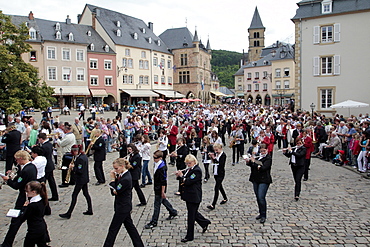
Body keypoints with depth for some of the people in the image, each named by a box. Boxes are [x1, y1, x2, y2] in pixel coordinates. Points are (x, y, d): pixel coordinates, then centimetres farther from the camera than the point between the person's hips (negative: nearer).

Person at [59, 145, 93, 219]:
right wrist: (73, 166, 3)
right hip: (85, 179, 10)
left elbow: (80, 171, -25)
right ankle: (90, 210, 23)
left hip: (80, 180, -10)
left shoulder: (80, 158, -22)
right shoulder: (84, 156, 7)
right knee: (86, 194, 16)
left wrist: (73, 167, -13)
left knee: (74, 195, -3)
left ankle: (68, 214, 3)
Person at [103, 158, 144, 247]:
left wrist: (112, 179, -14)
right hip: (124, 206, 10)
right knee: (129, 225, 19)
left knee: (113, 229, 4)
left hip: (122, 208, -10)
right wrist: (115, 177, -3)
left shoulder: (126, 179, -26)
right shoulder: (122, 175, 4)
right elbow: (114, 191, 8)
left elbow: (115, 192, -19)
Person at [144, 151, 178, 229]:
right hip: (157, 187, 10)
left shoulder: (162, 167, -25)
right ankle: (173, 212, 41)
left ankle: (154, 222, 9)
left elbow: (163, 181, -23)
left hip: (160, 188, -10)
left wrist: (163, 191, -20)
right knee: (163, 200, 23)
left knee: (157, 204, -1)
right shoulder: (156, 164, 3)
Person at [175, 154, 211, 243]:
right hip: (189, 196, 9)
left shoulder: (197, 170, -18)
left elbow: (188, 181, -25)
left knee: (191, 216, 0)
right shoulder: (189, 169, 10)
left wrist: (181, 176, -12)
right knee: (193, 212, 22)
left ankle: (189, 236, 12)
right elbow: (184, 179, 15)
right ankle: (205, 223, 43)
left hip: (194, 197, -9)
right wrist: (179, 175, -3)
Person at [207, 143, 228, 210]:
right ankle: (225, 198, 42)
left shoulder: (223, 155, -14)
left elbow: (221, 164, -24)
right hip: (215, 173, 8)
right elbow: (213, 162, 7)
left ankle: (213, 205, -9)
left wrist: (214, 158, -29)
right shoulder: (215, 154, 4)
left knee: (216, 188, -10)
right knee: (219, 186, 21)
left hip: (220, 174, -8)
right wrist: (211, 157, -9)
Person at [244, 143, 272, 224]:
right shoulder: (258, 156, 13)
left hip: (264, 180, -7)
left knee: (261, 198, -11)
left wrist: (254, 162, -19)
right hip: (255, 179, 7)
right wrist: (248, 161, -6)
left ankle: (263, 216, 1)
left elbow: (263, 168, -20)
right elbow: (252, 165, 13)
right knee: (258, 197, 13)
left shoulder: (268, 158, -7)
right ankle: (261, 213, 27)